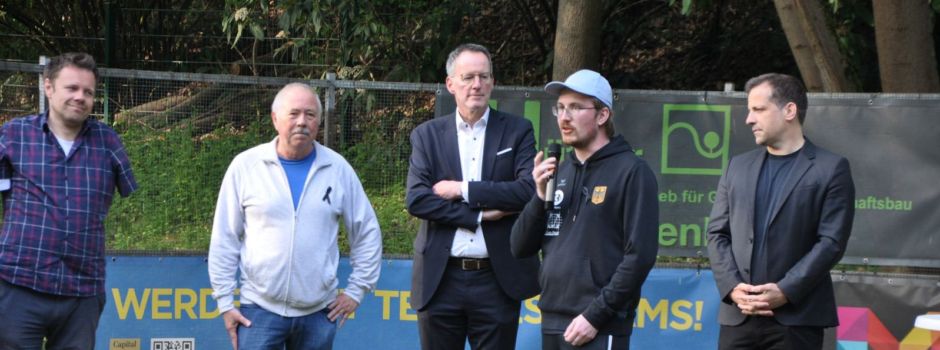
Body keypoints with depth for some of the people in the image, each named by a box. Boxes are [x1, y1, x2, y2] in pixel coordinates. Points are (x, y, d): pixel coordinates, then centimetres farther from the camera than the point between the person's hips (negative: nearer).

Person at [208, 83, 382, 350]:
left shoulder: (338, 169, 3)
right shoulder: (245, 166, -1)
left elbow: (367, 233, 12)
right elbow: (224, 240, 3)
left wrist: (356, 290, 8)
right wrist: (225, 302, 0)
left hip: (319, 312, 2)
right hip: (260, 309, -2)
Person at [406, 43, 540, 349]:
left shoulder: (517, 131, 5)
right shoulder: (427, 135, 7)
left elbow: (529, 190, -10)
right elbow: (416, 200, -6)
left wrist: (463, 190, -11)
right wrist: (479, 213, -12)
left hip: (497, 278, -1)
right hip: (440, 280, 1)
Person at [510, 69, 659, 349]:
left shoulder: (631, 172, -5)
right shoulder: (559, 172, 15)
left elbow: (640, 256, -12)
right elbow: (521, 248, 14)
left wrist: (595, 316, -15)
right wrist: (540, 195, -2)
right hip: (552, 324, 7)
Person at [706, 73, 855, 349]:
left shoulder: (830, 169, 1)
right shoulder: (738, 167, 16)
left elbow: (832, 241, -6)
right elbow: (717, 234, 11)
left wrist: (785, 291, -15)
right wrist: (732, 287, -6)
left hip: (797, 319, -4)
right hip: (738, 317, 5)